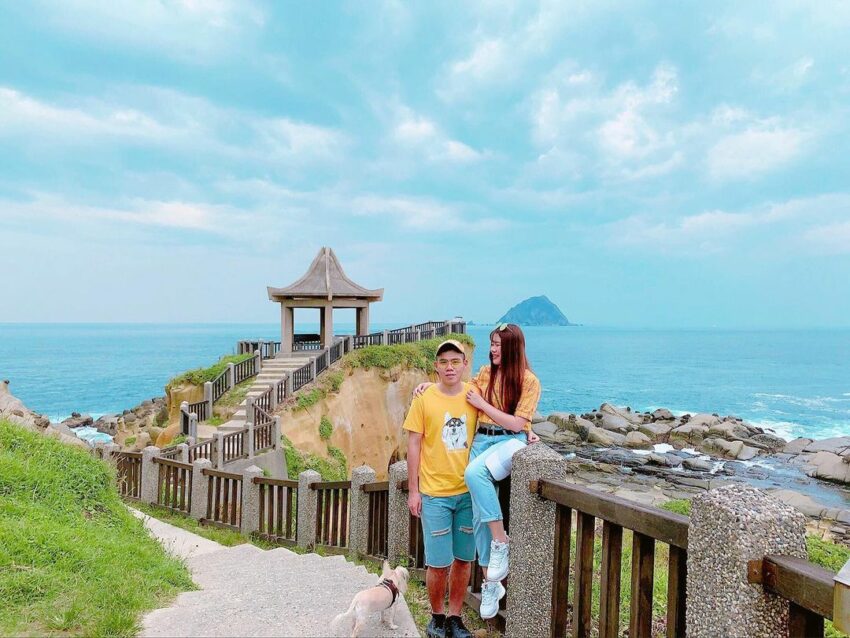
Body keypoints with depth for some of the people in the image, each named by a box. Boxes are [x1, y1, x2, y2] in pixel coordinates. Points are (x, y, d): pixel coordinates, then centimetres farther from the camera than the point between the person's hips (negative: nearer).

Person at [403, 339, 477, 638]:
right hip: (434, 493, -2)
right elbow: (413, 444, -3)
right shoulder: (424, 398, -6)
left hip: (468, 491, 2)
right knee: (439, 563, 4)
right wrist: (413, 490, -3)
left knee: (463, 558, 12)